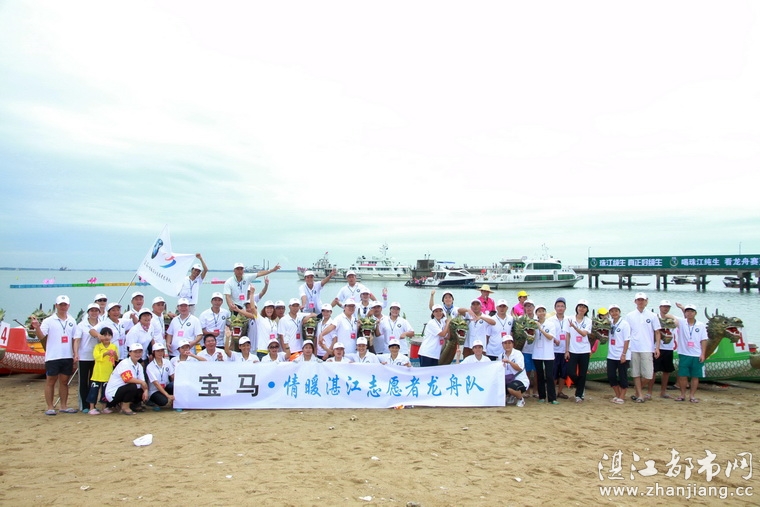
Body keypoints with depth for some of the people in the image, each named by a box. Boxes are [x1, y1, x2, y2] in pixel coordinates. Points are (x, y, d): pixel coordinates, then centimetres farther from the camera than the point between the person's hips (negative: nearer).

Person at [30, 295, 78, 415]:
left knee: (64, 381, 11)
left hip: (67, 357, 4)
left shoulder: (72, 321, 8)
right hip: (52, 357, -4)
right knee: (50, 381, 4)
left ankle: (64, 406, 19)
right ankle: (50, 407, 12)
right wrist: (37, 327, -32)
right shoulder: (48, 321, -4)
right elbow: (41, 337, -14)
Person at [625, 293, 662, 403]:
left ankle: (637, 391, 18)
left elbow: (657, 332, 5)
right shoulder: (629, 316, 6)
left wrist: (657, 347, -2)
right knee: (636, 373, 4)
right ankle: (639, 395, 12)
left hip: (647, 349, -1)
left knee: (648, 374, -3)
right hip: (633, 349, 1)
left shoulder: (652, 316, 4)